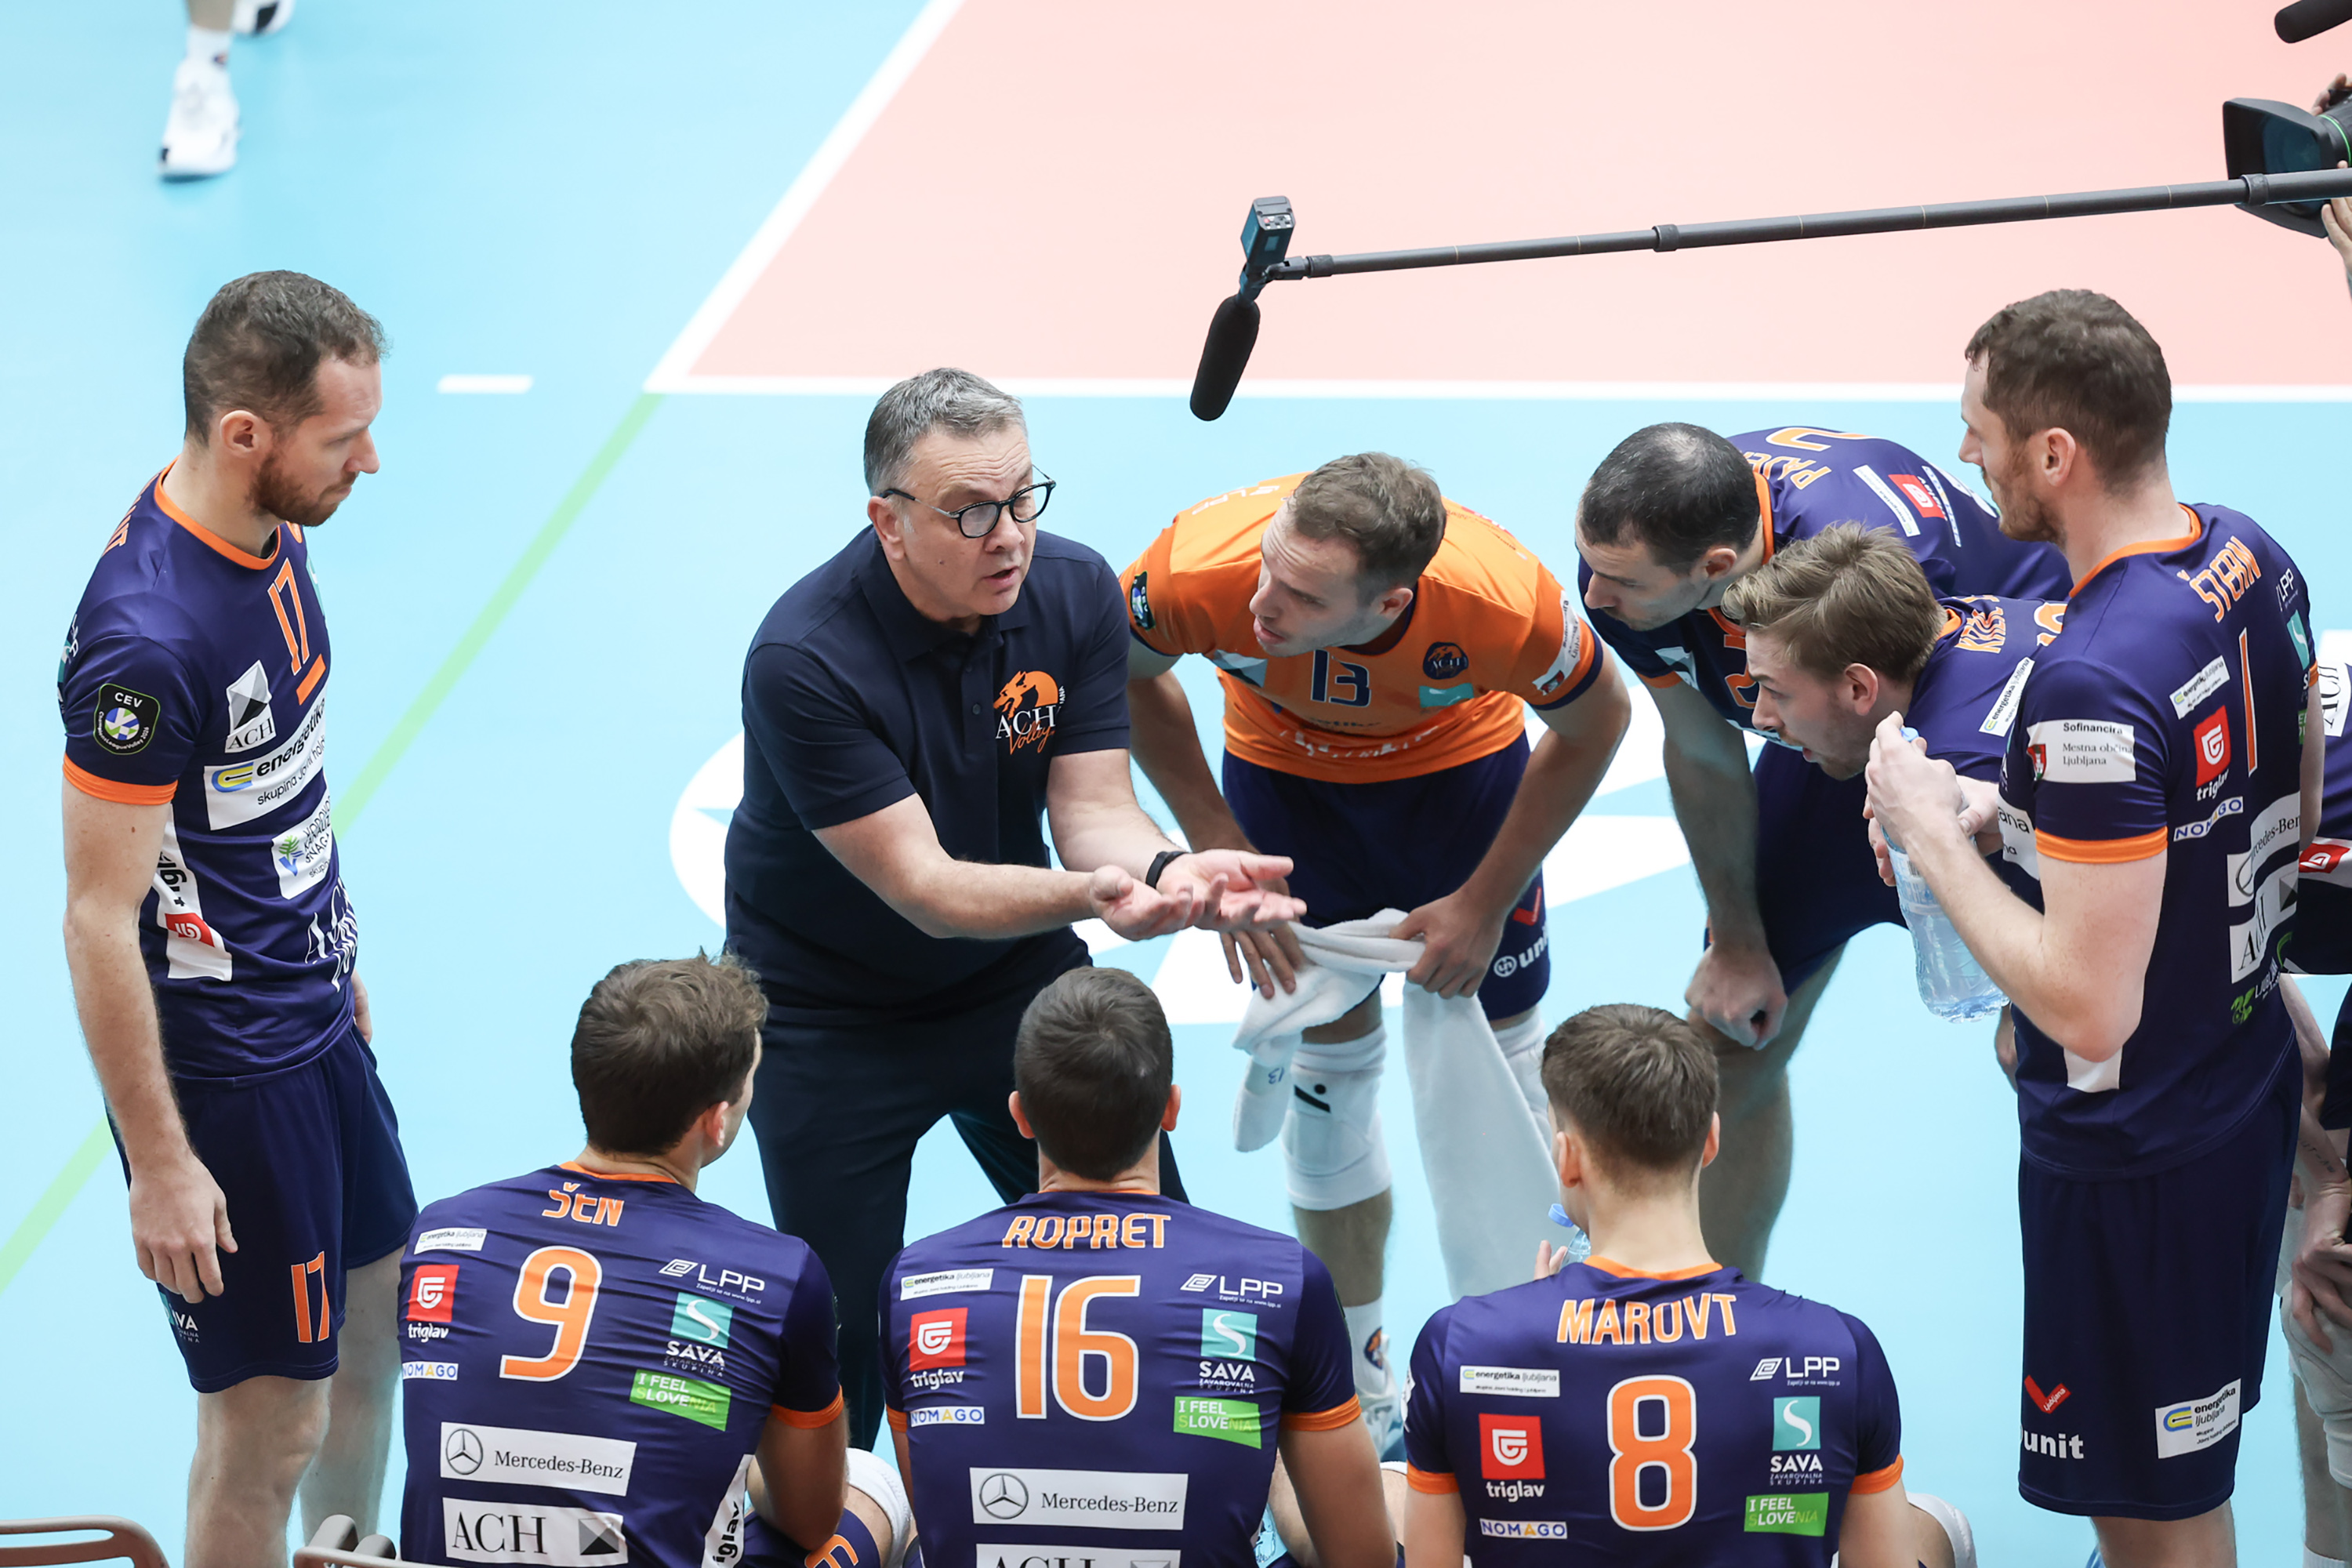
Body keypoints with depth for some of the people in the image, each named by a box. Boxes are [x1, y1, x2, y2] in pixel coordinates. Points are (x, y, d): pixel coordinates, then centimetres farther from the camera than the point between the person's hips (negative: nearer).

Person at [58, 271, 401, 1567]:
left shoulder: (270, 527, -1)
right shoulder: (147, 636, -29)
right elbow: (100, 920, -24)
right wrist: (158, 1164, -21)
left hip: (314, 1016, 9)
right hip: (225, 1068, -9)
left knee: (371, 1330, 23)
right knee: (269, 1423, 2)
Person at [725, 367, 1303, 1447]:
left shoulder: (1074, 591, -13)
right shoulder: (804, 660, -30)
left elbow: (1090, 807, -12)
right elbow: (921, 887, -30)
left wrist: (1169, 871, -37)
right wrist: (1088, 896, -48)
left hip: (1014, 973, 5)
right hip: (829, 1011, -5)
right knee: (841, 1322, -2)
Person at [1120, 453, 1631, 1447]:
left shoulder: (1503, 603, -40)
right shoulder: (1203, 568, -38)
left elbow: (1595, 721, -15)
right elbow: (1126, 673, -12)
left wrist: (1486, 901, -12)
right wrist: (1220, 850, -13)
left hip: (1457, 762, -1)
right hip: (1282, 763, 1)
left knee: (1498, 1054, 3)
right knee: (1326, 1062, 2)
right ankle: (1360, 1396, 17)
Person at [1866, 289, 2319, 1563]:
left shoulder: (2094, 687, -32)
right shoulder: (2253, 561, -3)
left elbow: (2089, 1007, -31)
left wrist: (1934, 835, -19)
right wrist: (2032, 820, 8)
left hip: (2133, 1158, -9)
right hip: (2247, 1082, 9)